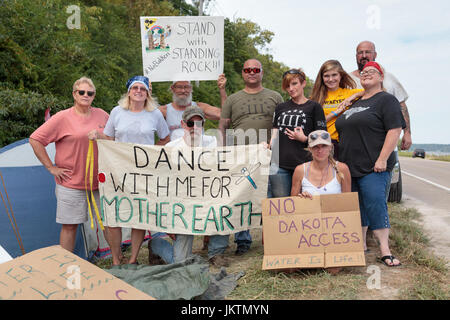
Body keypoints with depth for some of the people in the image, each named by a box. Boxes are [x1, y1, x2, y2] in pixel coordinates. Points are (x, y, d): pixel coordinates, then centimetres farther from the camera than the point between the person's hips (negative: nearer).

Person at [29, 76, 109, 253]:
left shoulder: (101, 115, 6)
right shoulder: (62, 118, -7)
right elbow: (35, 140, -7)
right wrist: (51, 167, -9)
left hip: (99, 182, 4)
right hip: (71, 184, -4)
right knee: (69, 225, 5)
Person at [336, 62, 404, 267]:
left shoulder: (386, 100, -1)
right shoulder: (354, 103, 21)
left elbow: (395, 130, -11)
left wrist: (382, 159, -19)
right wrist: (343, 161, 19)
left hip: (373, 168, -7)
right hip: (349, 167, 7)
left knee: (375, 206, -10)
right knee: (356, 207, 10)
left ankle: (385, 251, -3)